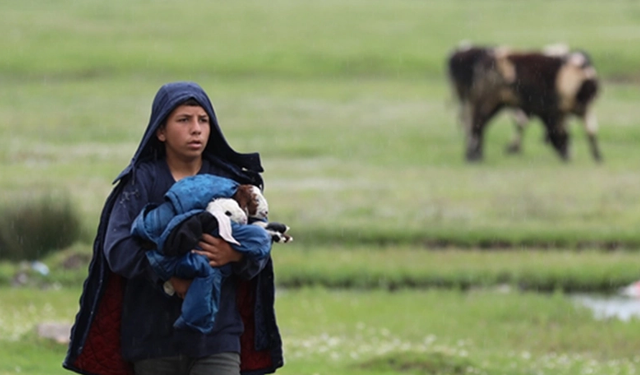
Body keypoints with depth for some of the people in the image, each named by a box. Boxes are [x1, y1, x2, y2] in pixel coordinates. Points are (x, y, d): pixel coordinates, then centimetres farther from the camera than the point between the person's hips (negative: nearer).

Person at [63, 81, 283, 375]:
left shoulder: (230, 180, 8)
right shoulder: (142, 180, 2)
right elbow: (118, 249, -10)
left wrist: (237, 255, -21)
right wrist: (167, 278, -25)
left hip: (216, 332, 0)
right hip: (155, 335, 0)